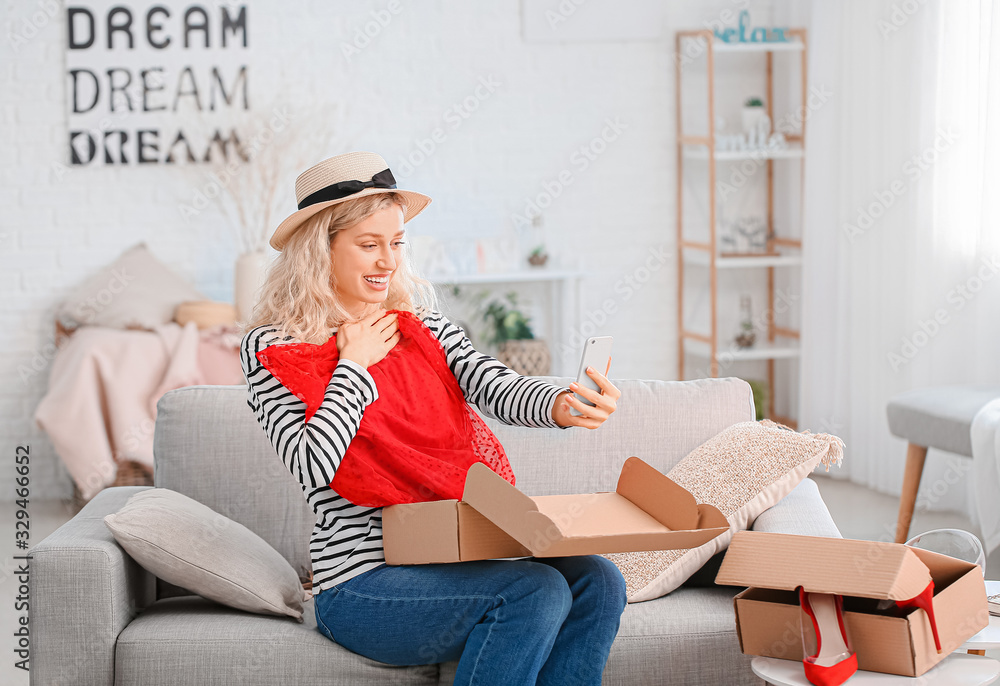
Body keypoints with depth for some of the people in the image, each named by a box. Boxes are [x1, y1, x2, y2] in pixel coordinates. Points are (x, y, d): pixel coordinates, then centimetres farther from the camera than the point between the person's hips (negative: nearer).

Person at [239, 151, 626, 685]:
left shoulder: (422, 322, 13)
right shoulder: (272, 346, -3)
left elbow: (493, 387, -7)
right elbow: (315, 466, -17)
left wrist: (564, 405, -28)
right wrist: (355, 365, -8)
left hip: (452, 557, 6)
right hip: (361, 584, -6)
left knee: (596, 580, -15)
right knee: (535, 592, -25)